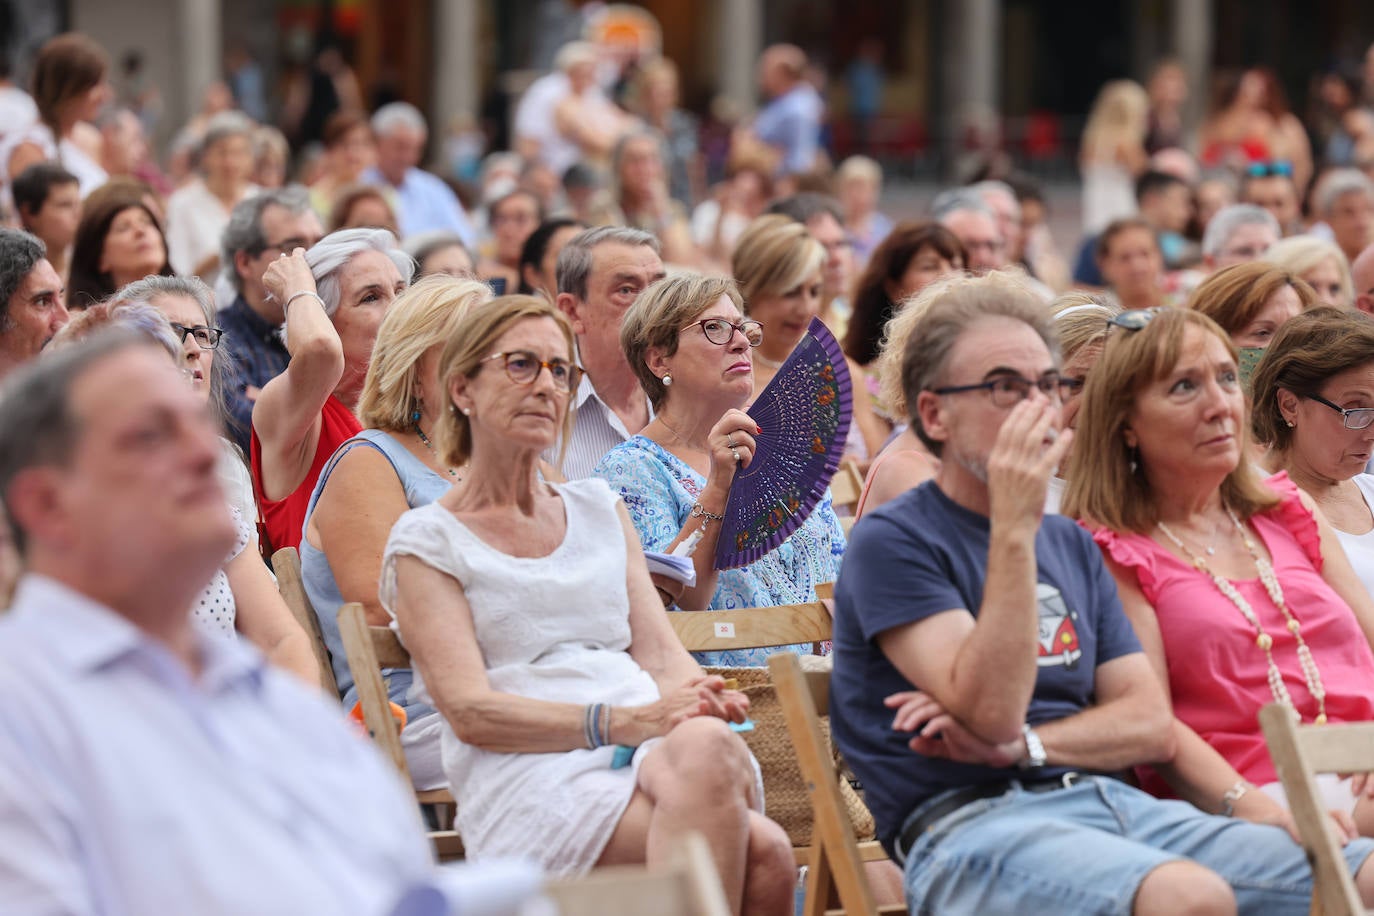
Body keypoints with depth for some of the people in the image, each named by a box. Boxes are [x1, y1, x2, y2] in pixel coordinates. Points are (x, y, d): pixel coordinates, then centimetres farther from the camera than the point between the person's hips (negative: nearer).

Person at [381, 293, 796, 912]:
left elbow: (661, 655, 17)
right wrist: (620, 721, -18)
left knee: (736, 799, -36)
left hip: (658, 757, 5)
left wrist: (695, 701, -9)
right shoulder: (427, 541, 10)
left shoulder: (601, 508, 27)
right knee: (761, 848, -36)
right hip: (531, 781, -5)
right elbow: (469, 711, -4)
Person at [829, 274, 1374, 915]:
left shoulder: (1072, 545, 22)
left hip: (1115, 802, 6)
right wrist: (1014, 528, -18)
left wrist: (1018, 745, -5)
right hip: (972, 818, -6)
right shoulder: (891, 542, -1)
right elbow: (990, 711, -14)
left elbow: (1153, 727, 14)